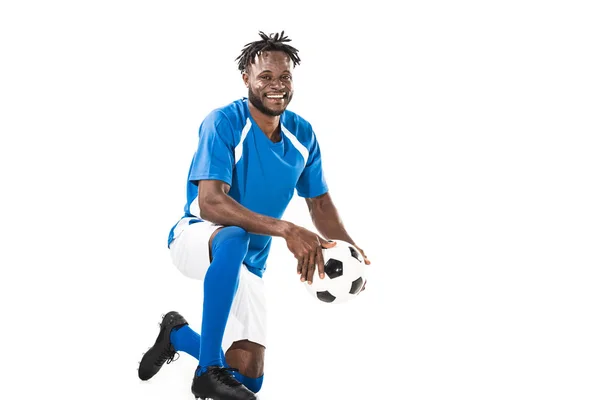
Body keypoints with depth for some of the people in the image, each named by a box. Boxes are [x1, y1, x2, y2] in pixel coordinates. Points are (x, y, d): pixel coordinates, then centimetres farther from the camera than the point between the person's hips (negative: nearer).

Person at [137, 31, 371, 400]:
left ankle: (177, 335, 31)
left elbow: (320, 203, 7)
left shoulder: (302, 134, -3)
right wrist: (286, 229, -43)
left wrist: (349, 248, -14)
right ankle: (209, 370, -32)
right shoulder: (224, 123, -21)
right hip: (195, 237, -6)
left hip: (248, 264, 6)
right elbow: (210, 204, -33)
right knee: (234, 237, -42)